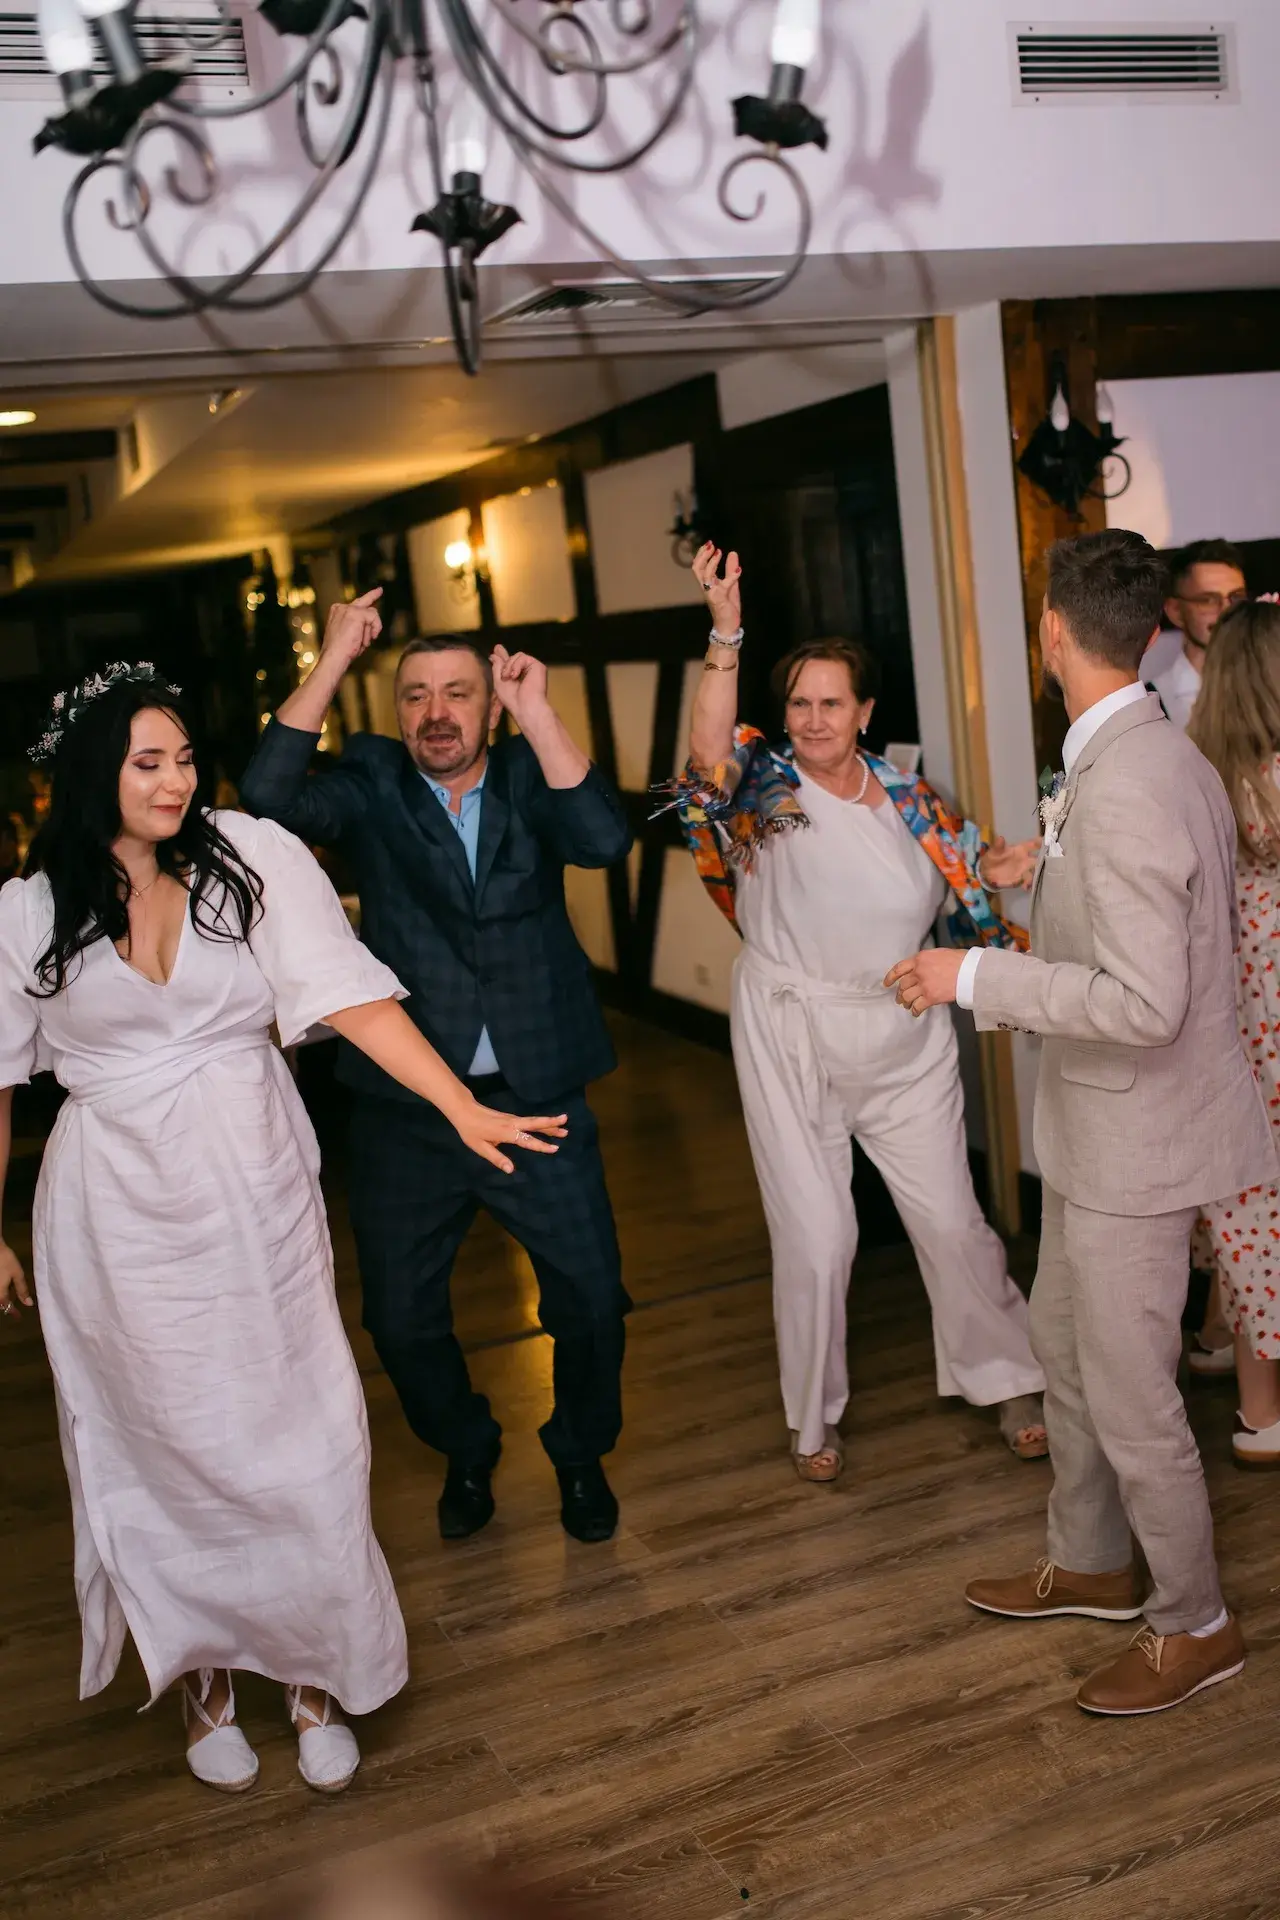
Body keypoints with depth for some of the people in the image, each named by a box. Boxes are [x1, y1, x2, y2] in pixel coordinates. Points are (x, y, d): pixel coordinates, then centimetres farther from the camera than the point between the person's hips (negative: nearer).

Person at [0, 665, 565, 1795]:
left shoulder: (252, 858, -5)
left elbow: (350, 994, -12)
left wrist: (463, 1106, -20)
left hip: (255, 1191, 1)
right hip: (120, 1213, 0)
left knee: (296, 1437, 7)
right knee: (169, 1447, 9)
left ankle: (316, 1673, 28)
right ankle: (201, 1680, 31)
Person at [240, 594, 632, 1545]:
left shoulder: (529, 778, 1)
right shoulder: (372, 787, 0)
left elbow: (605, 838, -19)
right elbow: (272, 796, -20)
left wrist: (538, 711, -20)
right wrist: (333, 660, -20)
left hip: (537, 1100, 0)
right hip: (405, 1107, 0)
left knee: (592, 1299, 5)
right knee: (401, 1316, 11)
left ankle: (582, 1454, 33)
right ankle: (467, 1450, 39)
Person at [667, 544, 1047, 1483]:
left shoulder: (908, 796, 2)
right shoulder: (766, 788, -7)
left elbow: (963, 878, 13)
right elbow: (710, 752, -29)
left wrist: (1001, 871, -9)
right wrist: (726, 634, -39)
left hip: (904, 1042, 2)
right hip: (789, 1041, -2)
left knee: (952, 1221, 7)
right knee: (814, 1239, 6)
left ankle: (1011, 1381, 29)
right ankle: (815, 1415, 27)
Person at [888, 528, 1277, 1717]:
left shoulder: (1123, 787, -27)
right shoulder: (1155, 757, 6)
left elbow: (1143, 1002, -31)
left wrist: (974, 979, -25)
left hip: (1134, 1136, -10)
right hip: (1100, 1127, 10)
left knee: (1128, 1392, 5)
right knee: (1064, 1344, 22)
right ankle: (1090, 1564, 41)